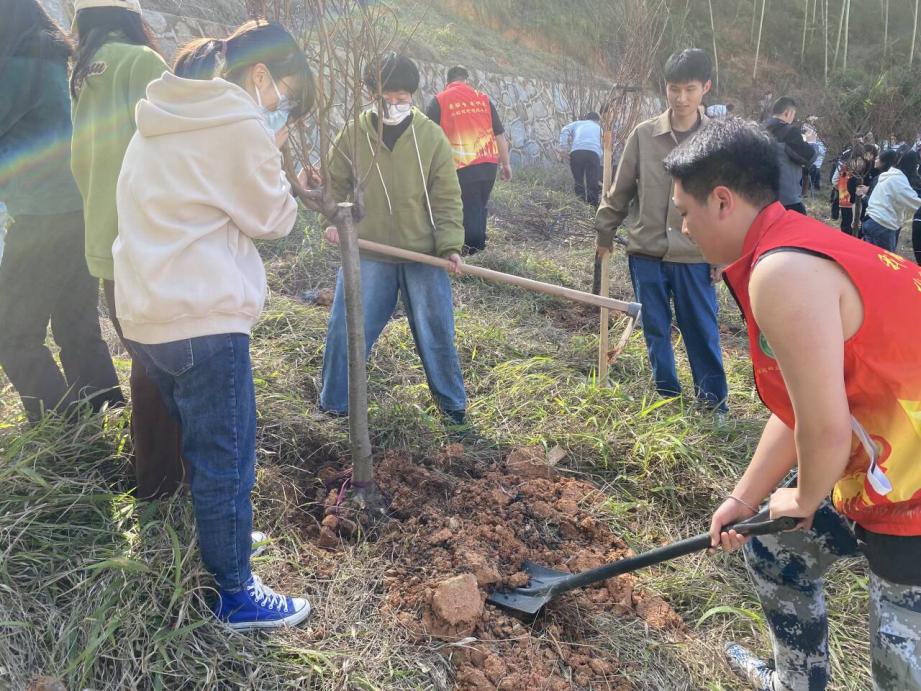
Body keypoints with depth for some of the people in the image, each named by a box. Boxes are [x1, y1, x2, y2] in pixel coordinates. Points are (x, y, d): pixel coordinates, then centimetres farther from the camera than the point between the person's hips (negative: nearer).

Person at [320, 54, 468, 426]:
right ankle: (334, 403, 24)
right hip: (368, 252, 1)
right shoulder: (353, 133, -1)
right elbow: (334, 183, 10)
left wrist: (450, 245, -14)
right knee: (346, 330, 4)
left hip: (424, 254, -1)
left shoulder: (431, 136, -3)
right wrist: (332, 220, -7)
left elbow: (446, 197, -3)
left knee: (436, 332, 8)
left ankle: (452, 402, 27)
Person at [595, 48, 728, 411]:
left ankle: (714, 404, 17)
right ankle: (667, 398, 26)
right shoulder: (644, 134, 0)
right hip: (646, 253, 2)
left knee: (703, 333, 3)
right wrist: (605, 231, 12)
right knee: (656, 331, 11)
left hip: (695, 257, -2)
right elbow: (621, 188, 9)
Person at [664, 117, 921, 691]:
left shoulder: (782, 272, -28)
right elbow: (797, 409, 10)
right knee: (774, 554, 24)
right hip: (873, 469, 10)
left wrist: (805, 500, -4)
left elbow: (826, 429, -26)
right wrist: (744, 498, 13)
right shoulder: (793, 248, 5)